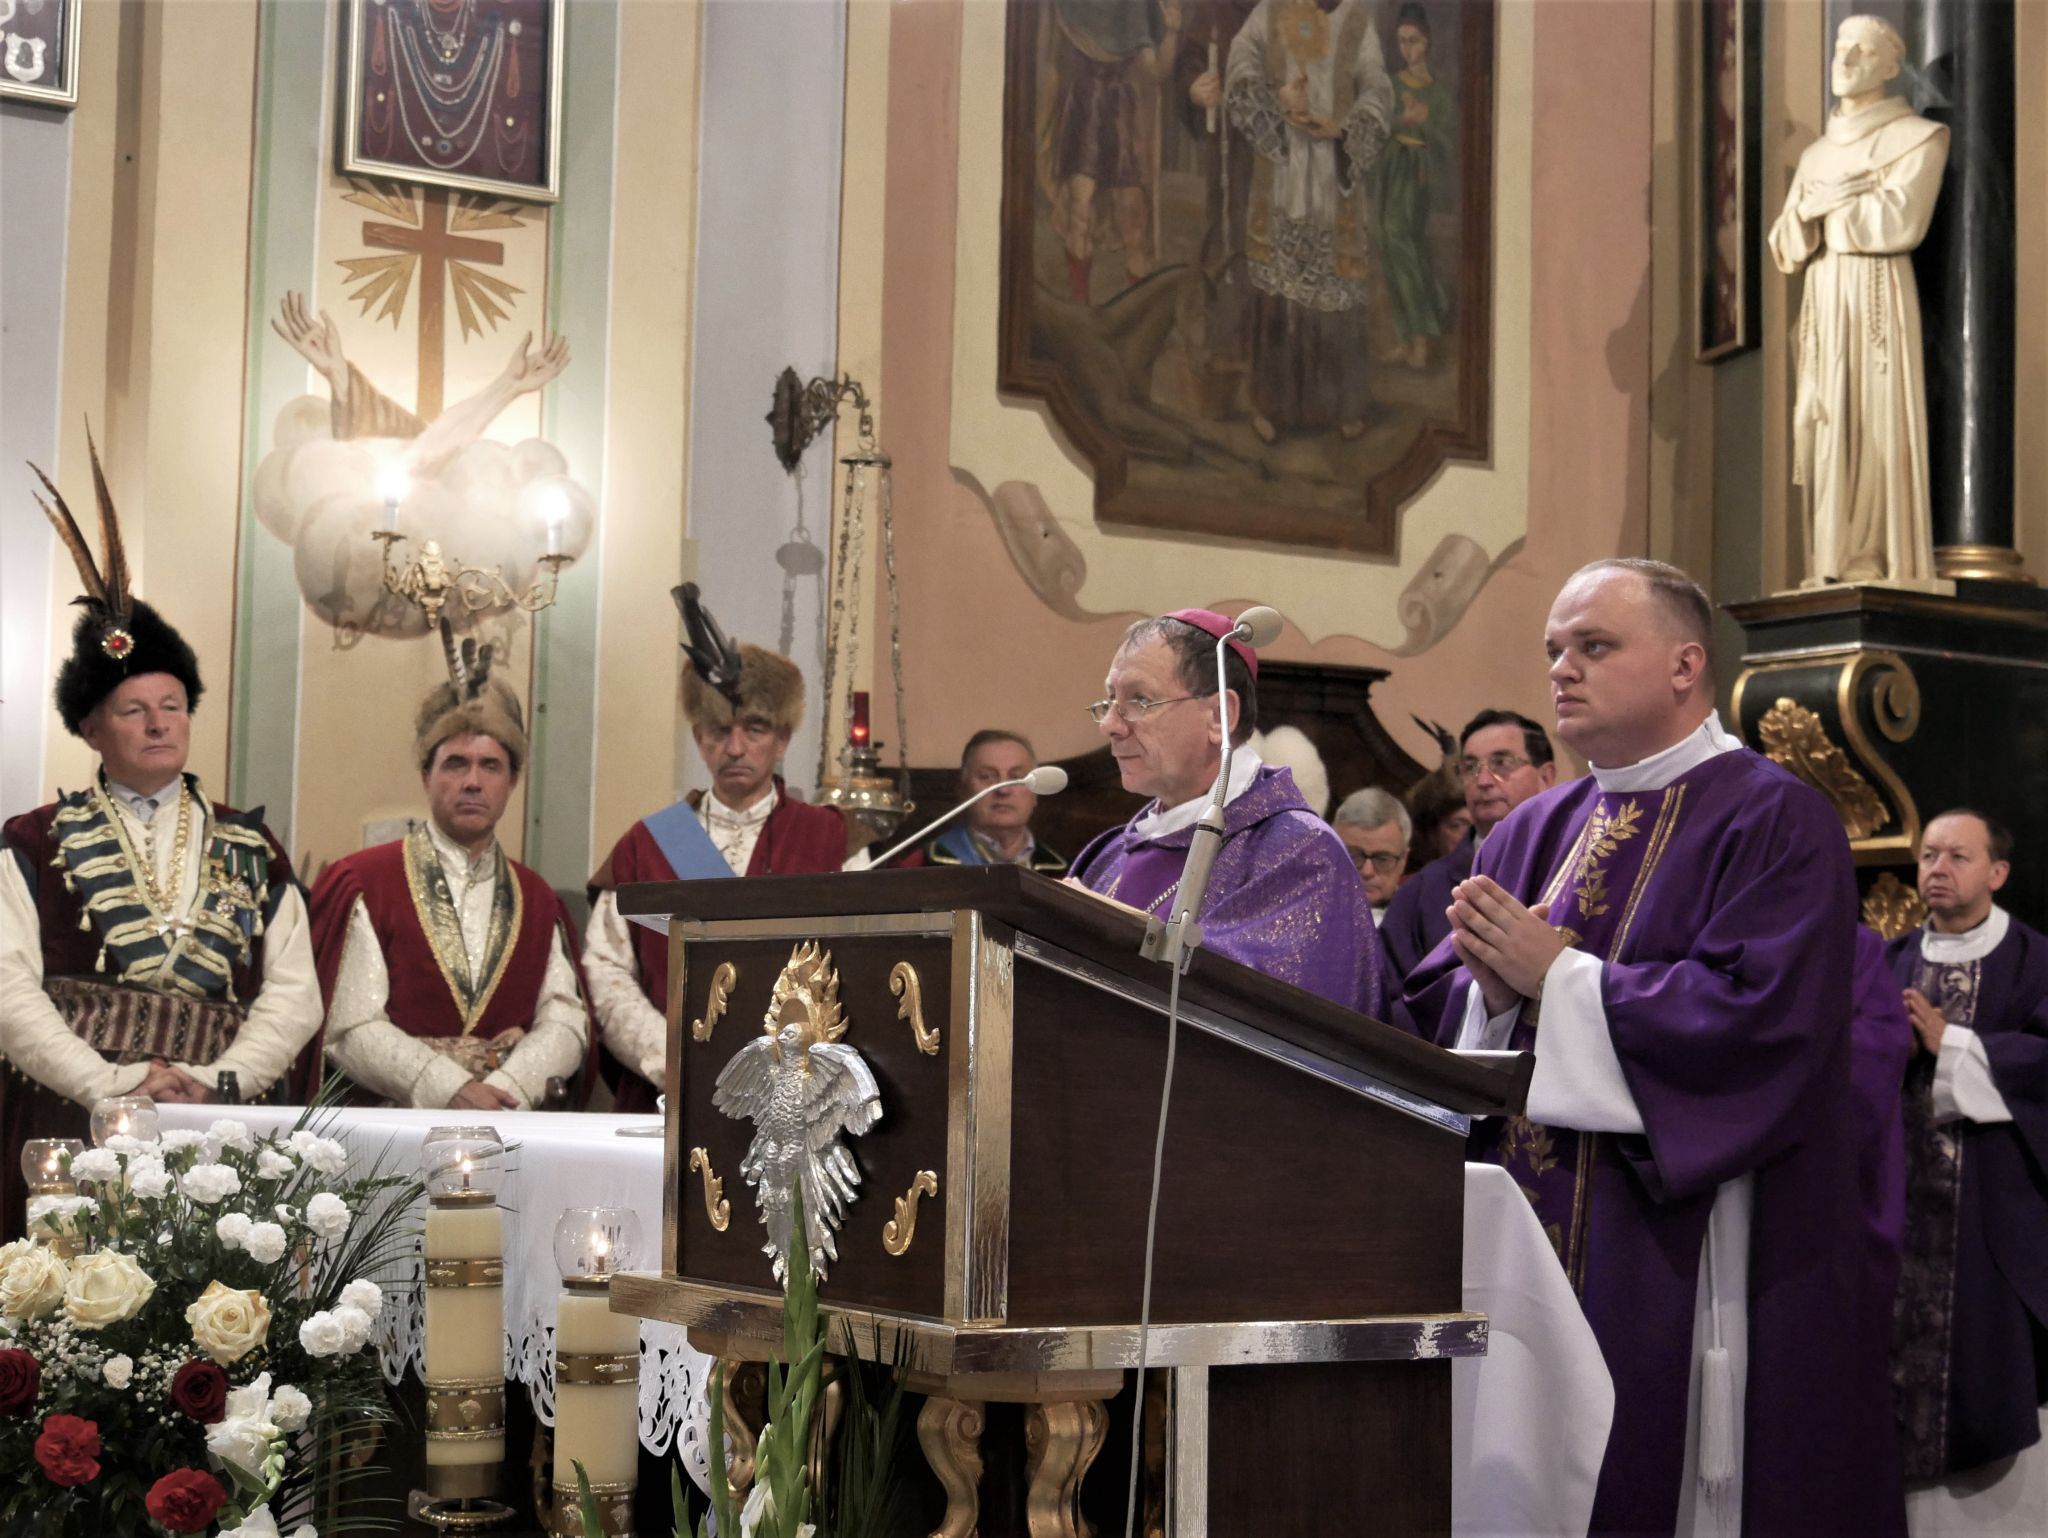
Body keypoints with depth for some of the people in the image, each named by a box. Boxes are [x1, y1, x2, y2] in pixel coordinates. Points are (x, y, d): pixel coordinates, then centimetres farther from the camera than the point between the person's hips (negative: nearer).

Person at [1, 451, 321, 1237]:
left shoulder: (252, 852, 14)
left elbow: (294, 990, 7)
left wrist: (216, 1080, -10)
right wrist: (111, 1083, -14)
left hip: (222, 1133, 2)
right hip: (71, 1127, -1)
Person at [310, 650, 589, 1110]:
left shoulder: (536, 901, 15)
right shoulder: (364, 884, 4)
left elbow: (566, 1023, 4)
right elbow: (352, 1031, -5)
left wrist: (503, 1092, -14)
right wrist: (451, 1092, -17)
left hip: (513, 1128, 1)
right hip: (394, 1122, -1)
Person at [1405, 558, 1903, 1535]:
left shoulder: (1772, 820, -5)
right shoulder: (1533, 833, 16)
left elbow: (1756, 1017, -19)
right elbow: (1438, 1009, 12)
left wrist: (1559, 976, -13)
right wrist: (1490, 988, -11)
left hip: (1679, 1265, -6)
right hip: (1525, 1258, 6)